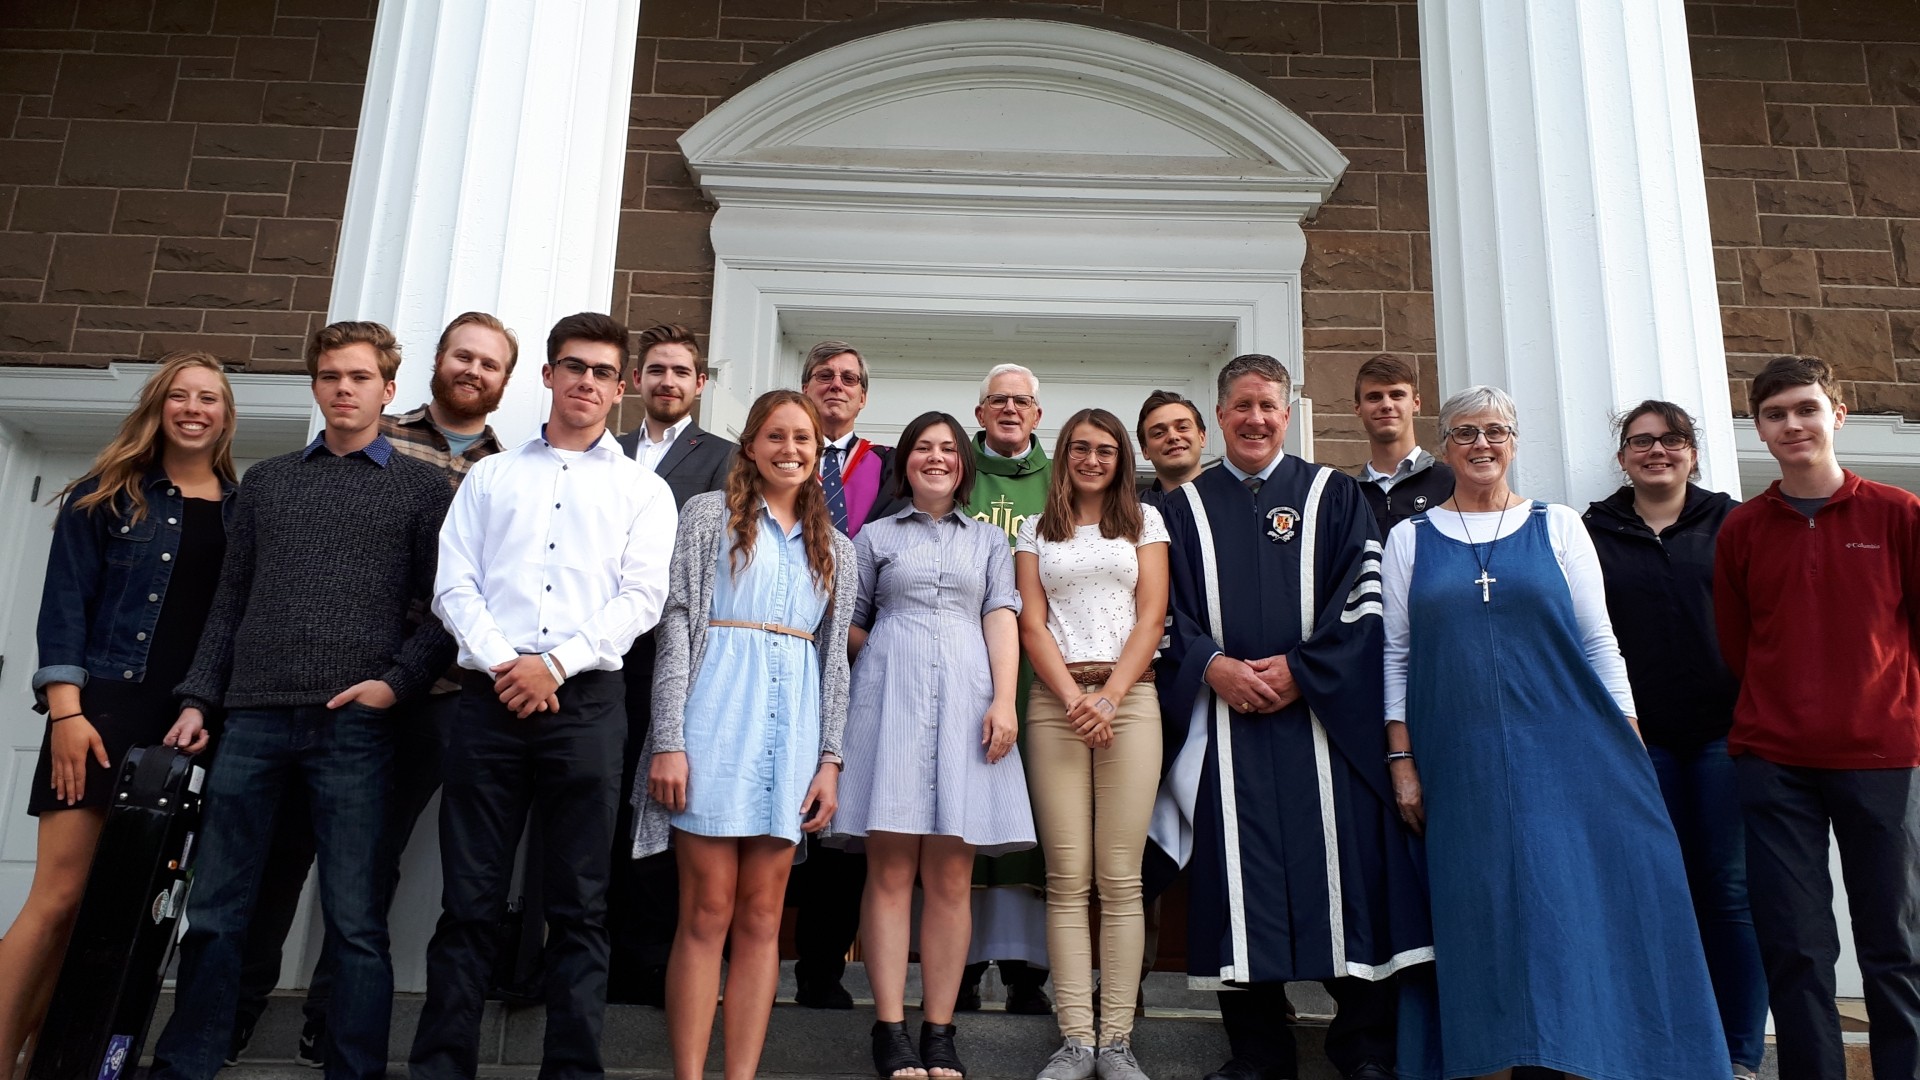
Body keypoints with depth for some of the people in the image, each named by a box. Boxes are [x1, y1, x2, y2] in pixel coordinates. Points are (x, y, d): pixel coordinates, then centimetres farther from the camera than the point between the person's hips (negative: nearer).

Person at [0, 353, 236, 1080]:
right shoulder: (106, 496, 7)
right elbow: (64, 604, 0)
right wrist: (66, 712, -11)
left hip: (195, 723, 3)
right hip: (105, 709, -2)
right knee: (59, 895, -8)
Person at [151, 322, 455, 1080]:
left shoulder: (423, 488, 7)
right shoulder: (265, 482, 18)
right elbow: (229, 603, 17)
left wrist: (398, 681, -11)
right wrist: (197, 698, 9)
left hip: (354, 726, -3)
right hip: (254, 719, 4)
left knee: (355, 922, 0)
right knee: (213, 910, 7)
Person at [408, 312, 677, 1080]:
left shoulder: (644, 489, 12)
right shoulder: (489, 476, 17)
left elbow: (642, 598, 0)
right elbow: (453, 585, 7)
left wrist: (556, 663, -12)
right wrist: (501, 661, -9)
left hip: (587, 701, -1)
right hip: (489, 697, 1)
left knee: (578, 905, 2)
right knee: (469, 899, 3)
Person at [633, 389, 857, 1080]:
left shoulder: (834, 547, 17)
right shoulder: (710, 513, 6)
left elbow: (835, 656, 15)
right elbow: (676, 626, 0)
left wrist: (830, 759, 6)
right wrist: (669, 739, -9)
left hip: (794, 724, 3)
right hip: (717, 715, -3)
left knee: (761, 917, 5)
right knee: (707, 912, -2)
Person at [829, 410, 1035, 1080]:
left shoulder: (989, 541, 18)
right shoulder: (874, 536, 16)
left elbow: (1001, 620, 6)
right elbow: (851, 623, 16)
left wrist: (1004, 699, -7)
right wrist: (888, 663, 0)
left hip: (964, 698, 1)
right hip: (890, 696, -1)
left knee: (951, 878, -1)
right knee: (890, 872, -5)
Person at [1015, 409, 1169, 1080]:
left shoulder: (1144, 521, 14)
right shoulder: (1036, 529, 15)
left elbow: (1151, 616, 4)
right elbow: (1031, 622, 6)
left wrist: (1109, 698, -8)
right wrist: (1073, 698, -8)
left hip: (1130, 698, 0)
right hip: (1055, 701, 1)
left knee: (1120, 878, -4)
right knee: (1067, 878, -3)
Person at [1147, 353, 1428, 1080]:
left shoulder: (1334, 495, 11)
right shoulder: (1184, 508, 14)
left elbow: (1365, 596, 2)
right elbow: (1166, 610, 8)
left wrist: (1299, 669, -10)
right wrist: (1210, 665, -10)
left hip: (1322, 711, -1)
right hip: (1224, 715, 1)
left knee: (1342, 866, -2)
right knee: (1242, 875, 0)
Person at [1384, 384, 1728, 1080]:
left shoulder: (1558, 526, 8)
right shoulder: (1410, 539, 8)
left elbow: (1599, 642, 6)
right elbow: (1396, 656, 6)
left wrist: (1627, 750, 1)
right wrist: (1401, 762, 0)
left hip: (1563, 757, 0)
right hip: (1460, 764, 0)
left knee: (1580, 913, -2)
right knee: (1479, 919, 2)